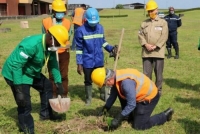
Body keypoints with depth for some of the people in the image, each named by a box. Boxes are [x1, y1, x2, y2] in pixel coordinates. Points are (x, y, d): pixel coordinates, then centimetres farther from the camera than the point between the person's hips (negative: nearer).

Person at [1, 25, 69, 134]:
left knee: (47, 86, 19)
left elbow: (53, 64, 7)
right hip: (15, 73, -9)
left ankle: (45, 114, 35)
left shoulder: (49, 45, -8)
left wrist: (58, 82, 5)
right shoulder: (31, 45, -35)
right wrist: (19, 89, -36)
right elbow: (16, 66, -35)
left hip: (31, 72, 9)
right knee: (25, 104, -10)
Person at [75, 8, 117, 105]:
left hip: (99, 60, 3)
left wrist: (111, 49, -4)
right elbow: (79, 48, -10)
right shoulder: (81, 30, -14)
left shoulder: (100, 28, -2)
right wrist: (79, 63, -12)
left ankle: (103, 95, 39)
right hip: (87, 61, -3)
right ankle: (88, 98, 30)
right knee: (88, 80, 12)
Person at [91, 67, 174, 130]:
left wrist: (118, 119, -24)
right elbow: (112, 96, 8)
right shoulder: (116, 77, -8)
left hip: (150, 97, -9)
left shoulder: (126, 82, -36)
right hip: (141, 95, 9)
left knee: (138, 126, -3)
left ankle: (165, 115, 5)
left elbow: (131, 104, -29)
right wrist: (105, 109, 3)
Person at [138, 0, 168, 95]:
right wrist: (145, 44, -11)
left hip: (158, 52, -3)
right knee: (146, 73, 6)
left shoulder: (163, 22, 5)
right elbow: (140, 35, 6)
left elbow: (164, 36, -5)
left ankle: (158, 91, 15)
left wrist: (155, 46, -15)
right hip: (146, 52, 3)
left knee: (158, 73, 3)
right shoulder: (144, 23, 15)